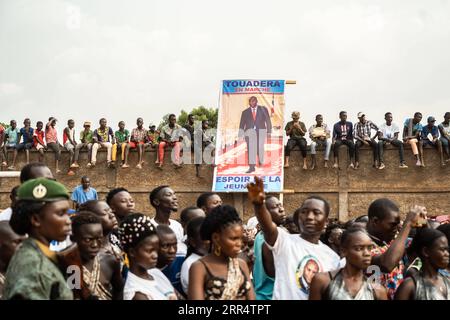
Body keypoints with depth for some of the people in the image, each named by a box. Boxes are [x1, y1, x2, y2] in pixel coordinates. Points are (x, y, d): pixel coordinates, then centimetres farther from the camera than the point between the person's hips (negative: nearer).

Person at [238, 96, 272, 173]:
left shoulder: (263, 109, 11)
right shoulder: (245, 112, 13)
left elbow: (268, 120, 10)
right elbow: (242, 124, 9)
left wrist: (269, 131, 4)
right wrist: (241, 134, -1)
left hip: (261, 131, 0)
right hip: (250, 131, 0)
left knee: (260, 147, -6)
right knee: (251, 148, -13)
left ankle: (261, 162, 22)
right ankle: (252, 166, -18)